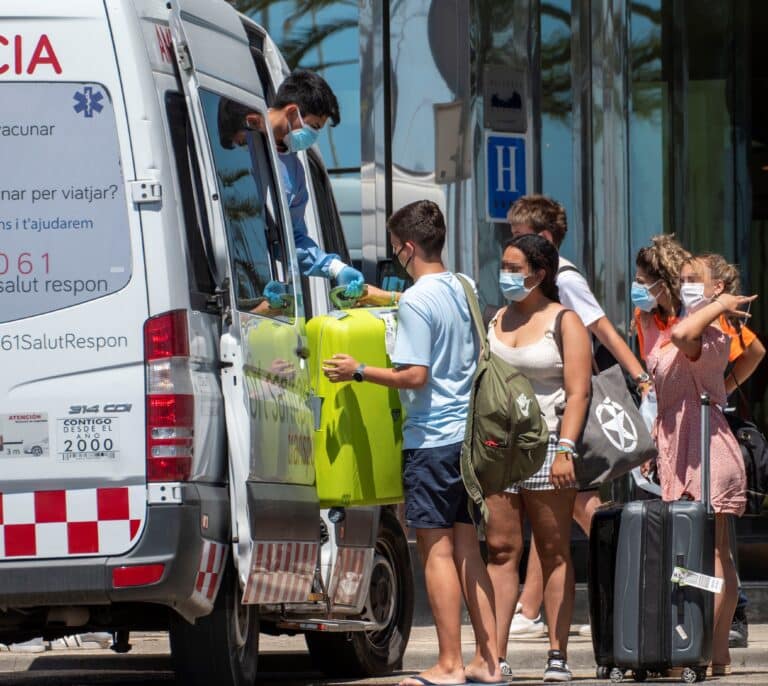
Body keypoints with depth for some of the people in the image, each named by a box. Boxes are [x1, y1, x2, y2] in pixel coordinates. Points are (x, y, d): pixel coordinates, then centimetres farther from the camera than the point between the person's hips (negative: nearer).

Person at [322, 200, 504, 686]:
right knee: (467, 550, 11)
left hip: (431, 438, -8)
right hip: (468, 435, 8)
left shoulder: (416, 302, -15)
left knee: (437, 550, -4)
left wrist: (359, 371, -7)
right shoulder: (463, 290, 11)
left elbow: (415, 375, -20)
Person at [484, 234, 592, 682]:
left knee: (554, 553, 0)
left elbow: (578, 391, -8)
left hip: (545, 446, -5)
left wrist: (565, 449, -19)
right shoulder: (496, 321, 16)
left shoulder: (565, 322, -1)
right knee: (501, 550, -1)